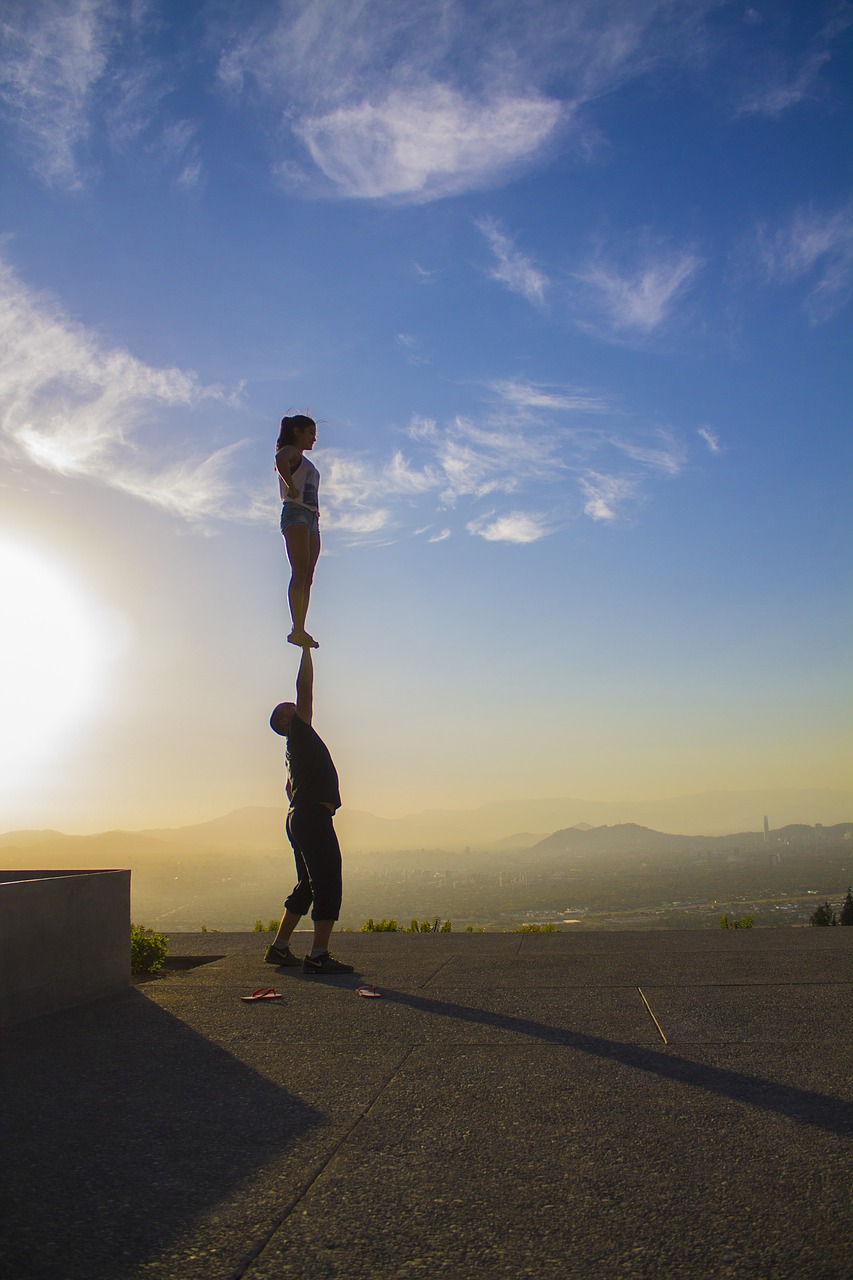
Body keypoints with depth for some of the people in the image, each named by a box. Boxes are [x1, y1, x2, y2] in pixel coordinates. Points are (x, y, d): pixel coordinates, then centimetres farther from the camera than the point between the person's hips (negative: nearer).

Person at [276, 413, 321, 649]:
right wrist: (292, 489, -18)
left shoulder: (305, 462, 29)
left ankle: (301, 631, -7)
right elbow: (280, 459, -23)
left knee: (307, 578, -2)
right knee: (300, 571, -20)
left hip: (311, 518, 9)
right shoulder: (290, 451, 2)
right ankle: (297, 629, -27)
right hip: (295, 513, -9)